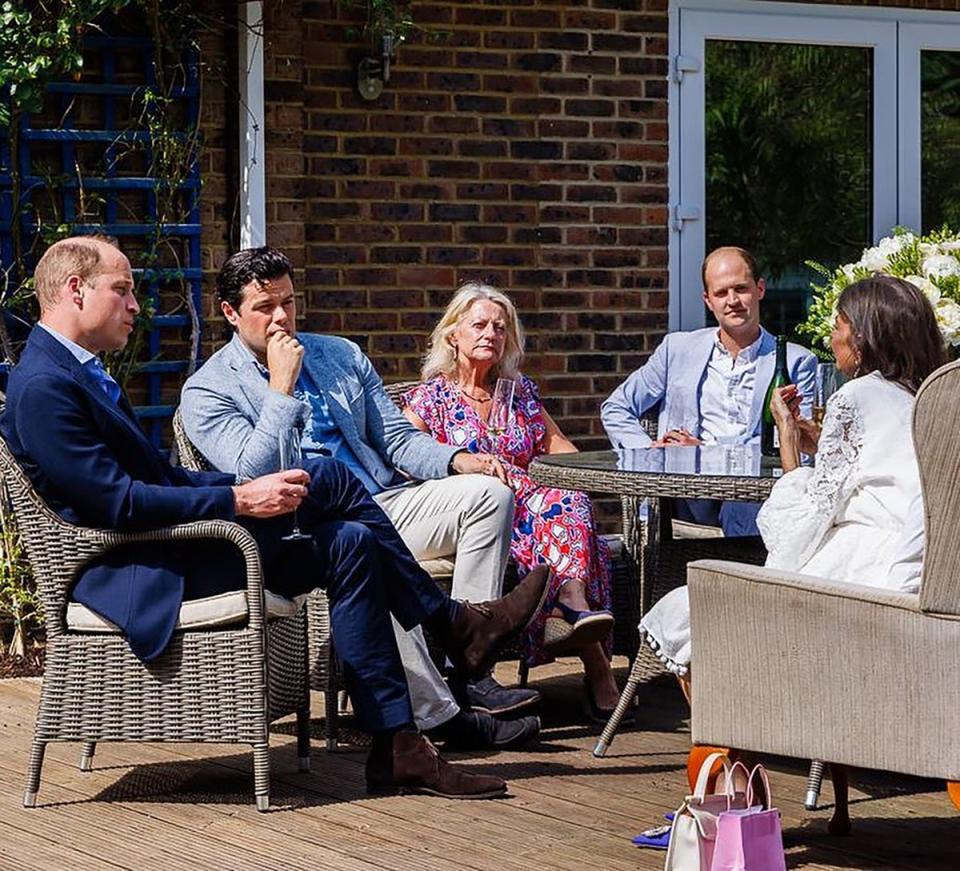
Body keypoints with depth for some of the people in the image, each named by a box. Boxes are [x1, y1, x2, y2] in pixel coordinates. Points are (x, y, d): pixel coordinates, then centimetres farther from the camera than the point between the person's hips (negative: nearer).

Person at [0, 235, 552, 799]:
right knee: (329, 478, -15)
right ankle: (455, 625, -4)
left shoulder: (83, 373, 18)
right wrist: (239, 500, -21)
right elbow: (118, 502, -22)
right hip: (132, 574, -10)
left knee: (349, 547, -2)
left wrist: (251, 486, 4)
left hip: (169, 552, 10)